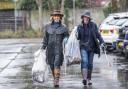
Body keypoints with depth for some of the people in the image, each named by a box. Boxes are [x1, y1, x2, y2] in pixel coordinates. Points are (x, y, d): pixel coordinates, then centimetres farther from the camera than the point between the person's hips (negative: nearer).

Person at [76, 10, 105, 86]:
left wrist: (102, 42, -13)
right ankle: (84, 78, -28)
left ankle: (89, 79, 19)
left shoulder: (93, 25, -1)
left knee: (90, 63, 6)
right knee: (84, 61, -18)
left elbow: (98, 34, 0)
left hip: (91, 47, 1)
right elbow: (79, 38, 5)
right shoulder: (80, 26, 1)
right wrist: (77, 35, -17)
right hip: (83, 47, -1)